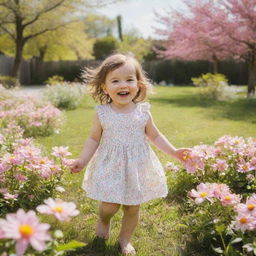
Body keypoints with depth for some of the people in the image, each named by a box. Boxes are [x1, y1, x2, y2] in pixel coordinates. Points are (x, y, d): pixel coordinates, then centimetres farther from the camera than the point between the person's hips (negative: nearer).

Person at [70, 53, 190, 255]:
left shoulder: (143, 112, -6)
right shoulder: (102, 114, -9)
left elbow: (155, 136, 6)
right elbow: (94, 139, 1)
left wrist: (173, 152, -1)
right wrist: (83, 160, -10)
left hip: (137, 168, 2)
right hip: (110, 168, -1)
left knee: (133, 208, 11)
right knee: (110, 206, -3)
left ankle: (125, 239, 36)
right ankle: (104, 221, 34)